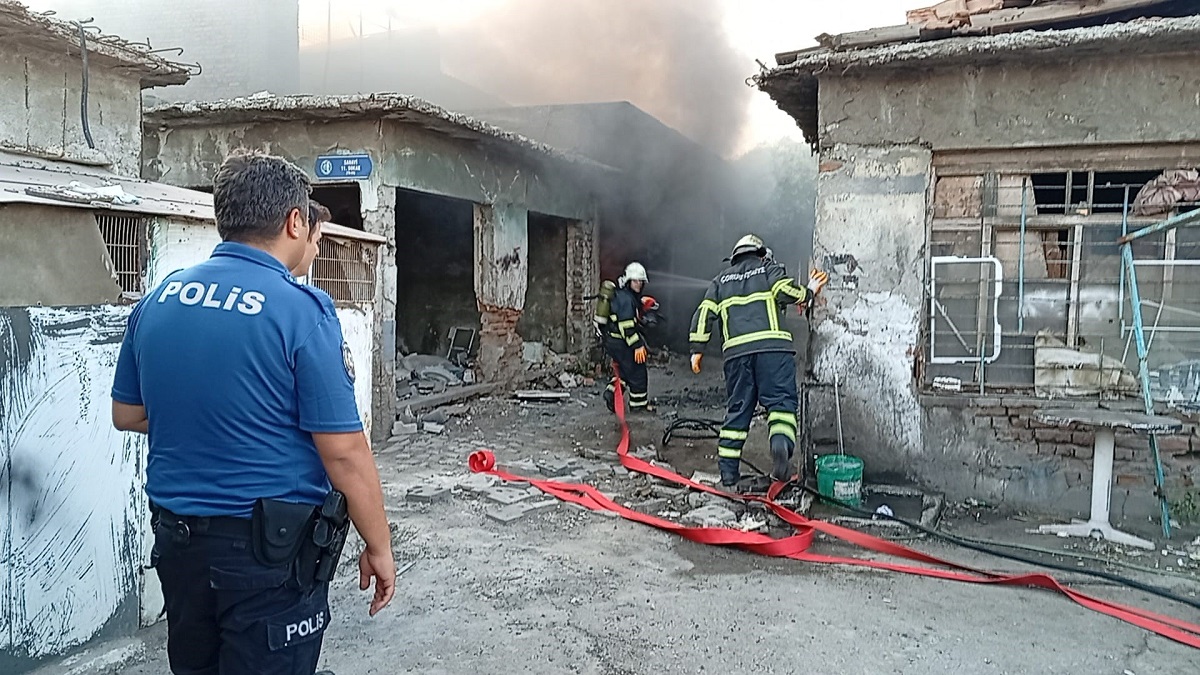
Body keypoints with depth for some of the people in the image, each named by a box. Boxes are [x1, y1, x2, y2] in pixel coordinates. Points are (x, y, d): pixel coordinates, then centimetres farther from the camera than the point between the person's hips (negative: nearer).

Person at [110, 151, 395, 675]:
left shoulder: (157, 300, 1)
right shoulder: (300, 309, -18)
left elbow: (127, 414, 13)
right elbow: (344, 452, -18)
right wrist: (379, 547, -7)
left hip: (176, 536, 7)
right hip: (270, 549, -6)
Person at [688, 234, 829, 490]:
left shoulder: (722, 279, 26)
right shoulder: (769, 268, 17)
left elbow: (704, 313, 15)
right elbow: (785, 290, -4)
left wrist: (697, 349, 15)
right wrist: (809, 291, 14)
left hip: (736, 351, 3)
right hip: (772, 345, -3)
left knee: (737, 410, 8)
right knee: (781, 400, -5)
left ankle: (728, 475, 7)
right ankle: (781, 443, -36)